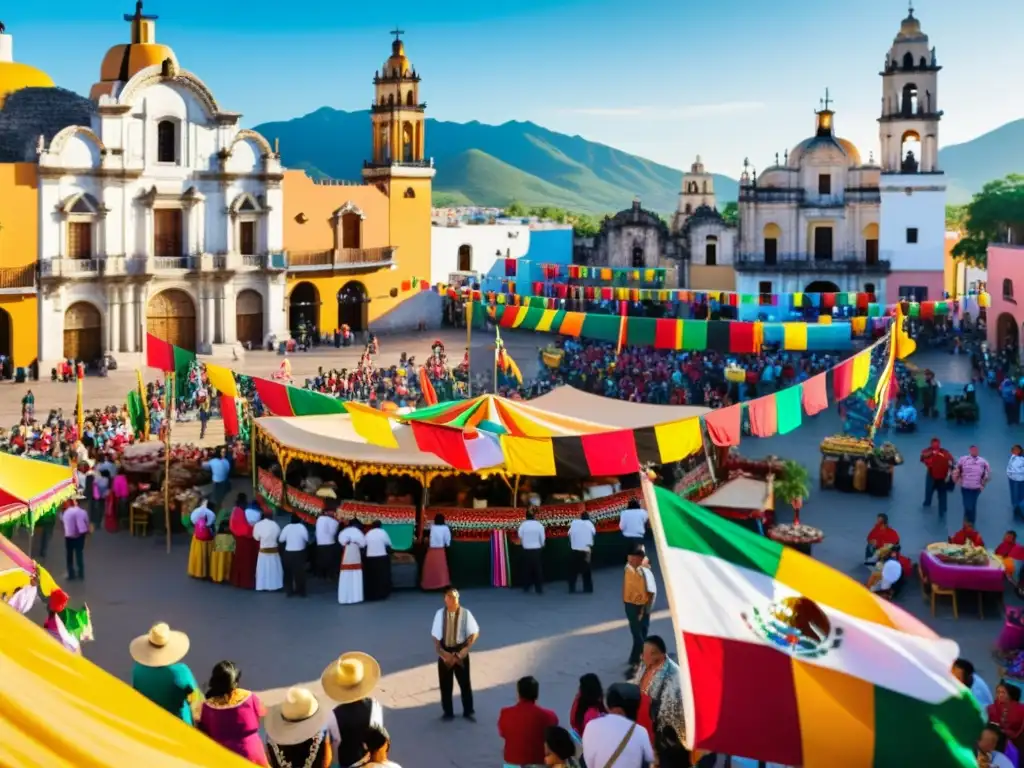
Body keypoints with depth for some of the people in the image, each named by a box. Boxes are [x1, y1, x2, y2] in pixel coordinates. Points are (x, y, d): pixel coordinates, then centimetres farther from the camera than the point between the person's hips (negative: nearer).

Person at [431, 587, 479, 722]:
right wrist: (441, 652, -11)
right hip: (445, 651, 1)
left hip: (460, 650, -1)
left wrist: (465, 649, -11)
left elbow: (475, 633, -5)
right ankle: (448, 712, 25)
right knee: (445, 683, 9)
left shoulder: (465, 613, -12)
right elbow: (436, 635, -2)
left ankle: (468, 711, 25)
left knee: (465, 682, 9)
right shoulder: (440, 613, -8)